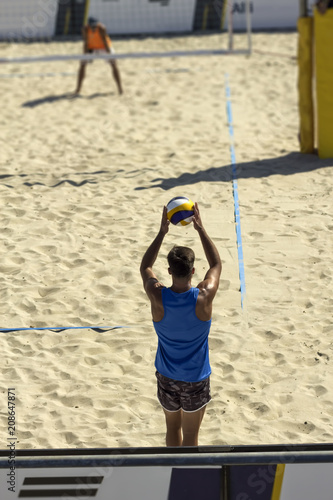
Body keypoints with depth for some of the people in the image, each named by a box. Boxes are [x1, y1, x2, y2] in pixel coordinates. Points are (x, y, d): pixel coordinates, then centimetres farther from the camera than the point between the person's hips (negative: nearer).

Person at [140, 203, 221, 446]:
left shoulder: (158, 297, -20)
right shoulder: (203, 298, -24)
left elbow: (145, 267, 1)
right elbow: (217, 265, -4)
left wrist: (162, 232, -1)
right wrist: (200, 229, -2)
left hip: (167, 378, 2)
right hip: (196, 380, -2)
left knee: (173, 427, 23)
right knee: (190, 435, 12)